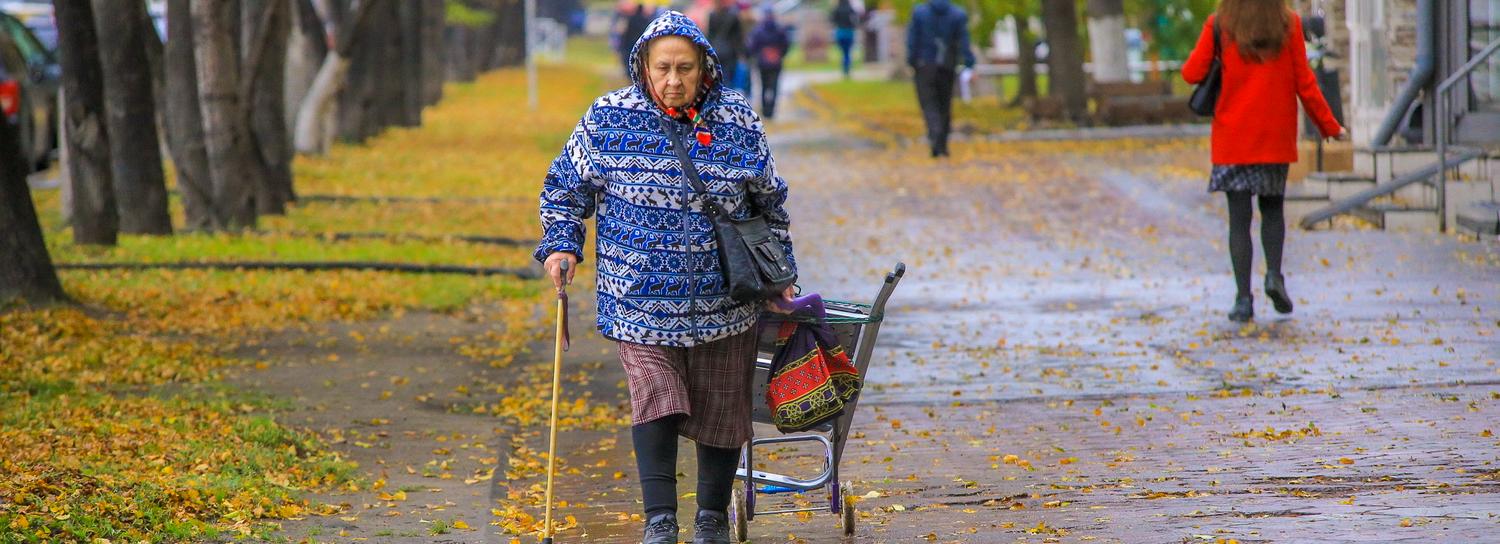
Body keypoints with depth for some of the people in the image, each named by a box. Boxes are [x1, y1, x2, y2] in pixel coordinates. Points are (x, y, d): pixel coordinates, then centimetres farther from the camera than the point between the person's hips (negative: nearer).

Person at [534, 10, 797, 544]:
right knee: (655, 401, -14)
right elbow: (565, 186, 9)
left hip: (723, 301, 2)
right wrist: (561, 244, -5)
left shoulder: (738, 120, 0)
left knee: (719, 408, 9)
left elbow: (770, 204, 12)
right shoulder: (609, 118, -3)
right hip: (639, 298, -1)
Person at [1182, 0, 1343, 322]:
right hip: (1276, 138, 1)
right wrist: (1329, 126, 8)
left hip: (1232, 139, -1)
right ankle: (1274, 274, -2)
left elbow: (1192, 74, -6)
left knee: (1239, 219, 2)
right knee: (1272, 209, 19)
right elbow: (1304, 83, -2)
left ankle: (1243, 299, -4)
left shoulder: (1219, 26, -6)